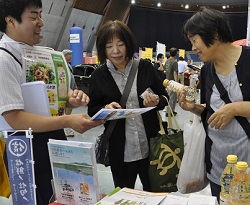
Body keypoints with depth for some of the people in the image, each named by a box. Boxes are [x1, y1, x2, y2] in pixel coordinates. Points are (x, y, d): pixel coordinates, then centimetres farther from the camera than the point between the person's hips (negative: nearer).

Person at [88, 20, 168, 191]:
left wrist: (156, 101, -15)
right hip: (120, 150, 0)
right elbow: (92, 111, 2)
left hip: (150, 145, 1)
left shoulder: (145, 67, -2)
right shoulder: (99, 76, -2)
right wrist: (106, 109, -18)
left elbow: (165, 97, 6)